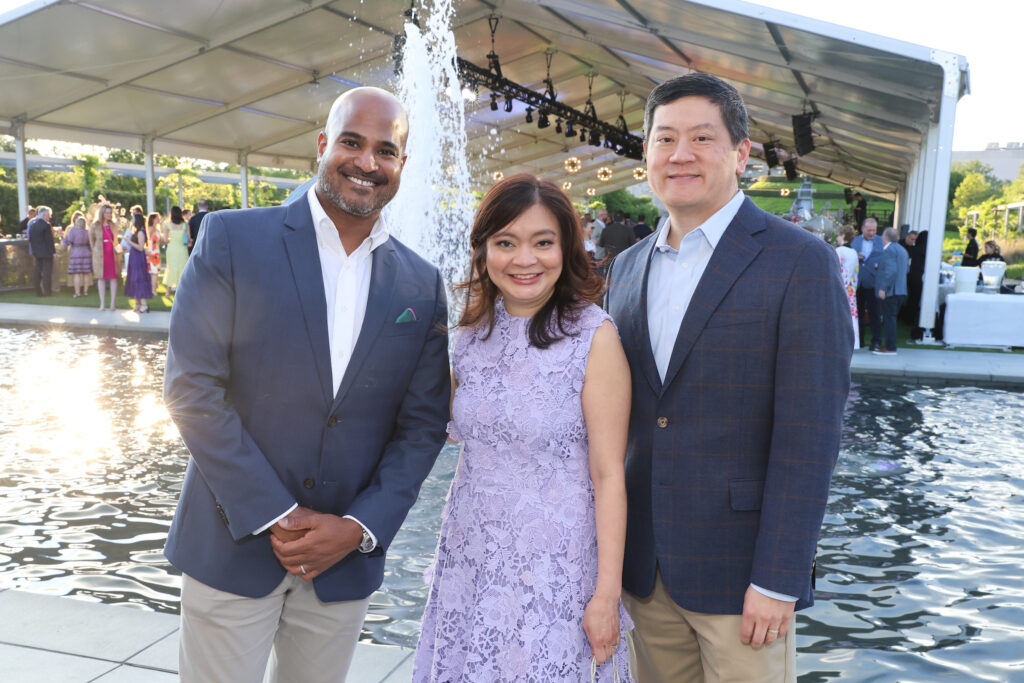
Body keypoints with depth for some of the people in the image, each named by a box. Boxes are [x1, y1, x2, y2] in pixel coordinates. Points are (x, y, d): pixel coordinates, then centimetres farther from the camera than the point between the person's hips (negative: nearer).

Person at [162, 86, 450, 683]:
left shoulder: (422, 286, 1)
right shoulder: (232, 239, -6)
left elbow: (423, 425, 2)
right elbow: (192, 388, -10)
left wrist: (361, 527, -9)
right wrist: (276, 517, -13)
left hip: (347, 558, 3)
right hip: (234, 544, -2)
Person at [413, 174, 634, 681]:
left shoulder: (594, 338, -13)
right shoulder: (473, 330, 2)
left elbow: (608, 474, -12)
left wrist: (607, 592, -12)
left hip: (552, 566, -5)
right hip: (469, 556, 5)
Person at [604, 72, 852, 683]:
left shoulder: (800, 262, -10)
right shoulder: (628, 267, 8)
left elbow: (809, 437, -13)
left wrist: (777, 581, -15)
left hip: (739, 570, -5)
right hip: (645, 565, 5)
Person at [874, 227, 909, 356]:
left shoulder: (888, 250, -12)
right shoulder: (903, 250, 18)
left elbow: (890, 270, -22)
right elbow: (907, 269, 24)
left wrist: (883, 288, -22)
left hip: (889, 291, -9)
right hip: (900, 291, 9)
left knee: (889, 319, -7)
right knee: (891, 319, 14)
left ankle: (890, 348, -6)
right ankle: (891, 346, 18)